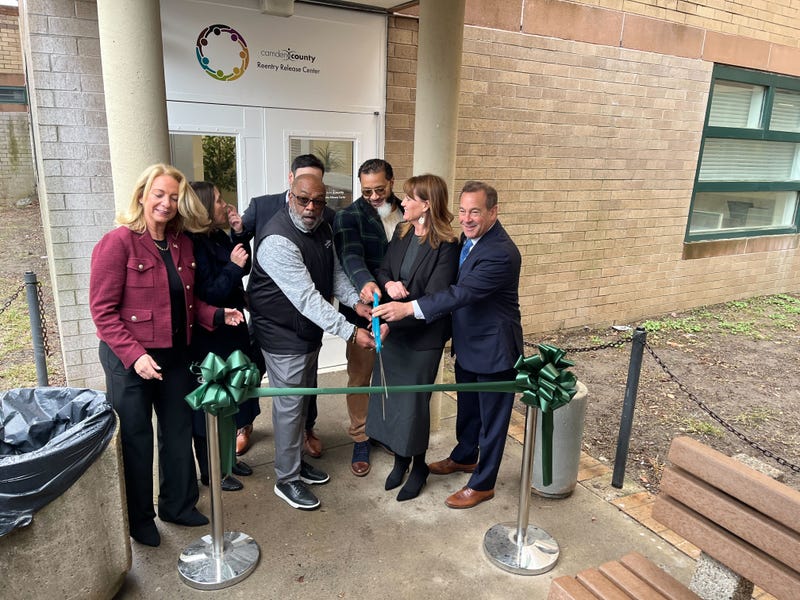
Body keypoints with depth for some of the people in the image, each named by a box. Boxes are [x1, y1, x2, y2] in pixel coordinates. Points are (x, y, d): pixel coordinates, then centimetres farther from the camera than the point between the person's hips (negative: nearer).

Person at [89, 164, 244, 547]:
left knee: (179, 432, 17)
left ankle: (177, 505, 37)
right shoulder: (118, 242, -13)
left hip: (175, 354, 6)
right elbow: (102, 310, -15)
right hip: (130, 358, -6)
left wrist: (218, 315, -4)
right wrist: (134, 355, -23)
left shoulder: (182, 244, 6)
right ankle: (139, 519, 30)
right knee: (136, 440, 9)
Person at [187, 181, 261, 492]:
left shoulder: (219, 237, 4)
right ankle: (210, 472, 24)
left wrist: (239, 233, -2)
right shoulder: (194, 245, -22)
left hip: (231, 330, 9)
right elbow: (207, 296, -24)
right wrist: (233, 266, -27)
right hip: (209, 339, -9)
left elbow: (245, 268, 8)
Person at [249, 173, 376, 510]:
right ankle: (286, 479, 22)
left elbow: (335, 271, 8)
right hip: (284, 334, -9)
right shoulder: (278, 240, -28)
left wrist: (354, 301, -11)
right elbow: (306, 297, -33)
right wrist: (350, 332, -35)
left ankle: (296, 460, 40)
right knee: (289, 405, 3)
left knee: (302, 400, 21)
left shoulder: (322, 228, 1)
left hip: (310, 330, 9)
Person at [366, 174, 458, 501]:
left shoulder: (445, 246, -17)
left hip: (423, 336, -6)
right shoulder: (401, 232, 4)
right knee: (389, 396, 14)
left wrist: (394, 321, -27)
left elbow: (434, 299, -21)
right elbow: (383, 270, 10)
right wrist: (388, 284, -14)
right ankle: (400, 459, 36)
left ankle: (418, 466, 31)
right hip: (392, 330, 6)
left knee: (414, 401, 7)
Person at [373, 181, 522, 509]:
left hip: (494, 350, -8)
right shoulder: (468, 239, 2)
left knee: (491, 417, 10)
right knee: (467, 407, 26)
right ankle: (464, 456, 49)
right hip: (468, 344, 9)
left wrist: (408, 307, -41)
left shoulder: (501, 253, -27)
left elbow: (462, 293, -36)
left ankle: (482, 484, 26)